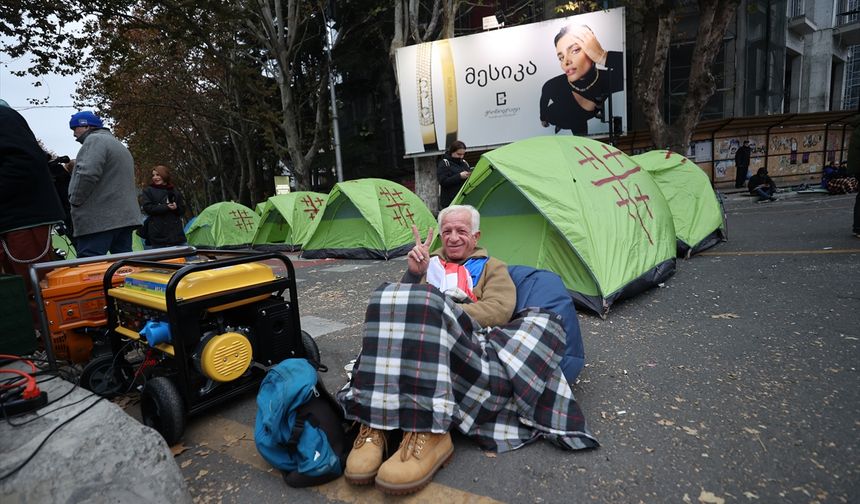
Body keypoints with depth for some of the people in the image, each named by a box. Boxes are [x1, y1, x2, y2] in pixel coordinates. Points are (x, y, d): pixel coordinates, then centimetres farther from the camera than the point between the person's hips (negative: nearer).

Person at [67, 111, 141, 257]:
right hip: (125, 217, 9)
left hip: (98, 220, -9)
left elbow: (87, 174, -19)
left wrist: (74, 201, -7)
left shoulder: (95, 140, -5)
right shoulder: (120, 145, 27)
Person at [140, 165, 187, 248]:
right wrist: (166, 207, -14)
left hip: (176, 232, 3)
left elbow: (182, 210, 14)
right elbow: (147, 207, -6)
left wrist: (176, 208, -9)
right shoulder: (148, 191, 9)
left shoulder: (175, 192, 16)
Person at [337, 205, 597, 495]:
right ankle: (376, 426, -37)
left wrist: (445, 313, -8)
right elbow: (402, 302, 20)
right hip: (417, 343, 1)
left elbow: (499, 310, 4)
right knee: (393, 298, -30)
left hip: (467, 345, -1)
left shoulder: (492, 268, 26)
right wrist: (412, 274, 0)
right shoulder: (430, 262, 33)